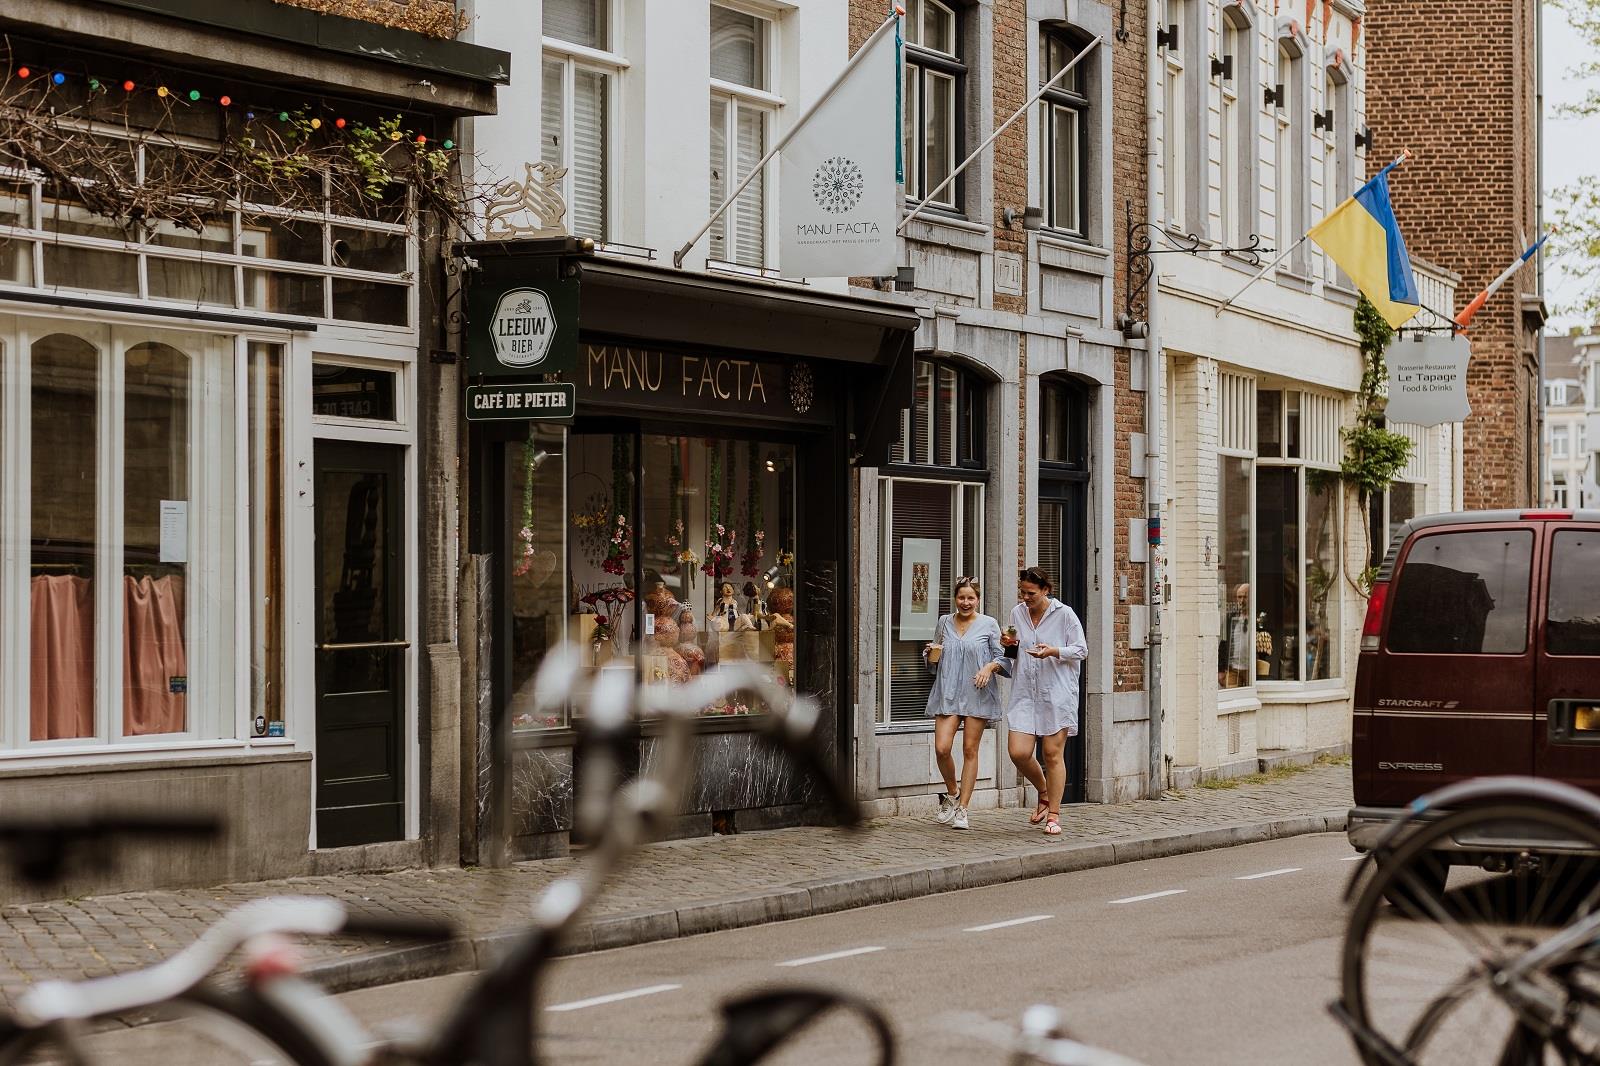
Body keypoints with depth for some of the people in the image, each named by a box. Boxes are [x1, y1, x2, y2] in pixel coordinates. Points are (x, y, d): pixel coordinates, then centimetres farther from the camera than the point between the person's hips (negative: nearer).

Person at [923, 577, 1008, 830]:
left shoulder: (988, 624, 3)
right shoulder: (944, 623, 11)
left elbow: (1002, 658, 5)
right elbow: (934, 663, 22)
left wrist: (990, 667, -15)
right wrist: (931, 654, 0)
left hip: (977, 694, -2)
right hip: (947, 693, 2)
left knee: (970, 750, 0)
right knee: (942, 748, -11)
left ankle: (962, 808, 6)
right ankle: (951, 794, 15)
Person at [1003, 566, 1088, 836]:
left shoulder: (1064, 614, -4)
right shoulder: (1017, 613, 10)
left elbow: (1081, 651, -1)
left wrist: (1053, 651, -18)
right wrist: (1011, 644, 0)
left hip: (1057, 692, -4)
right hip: (1025, 692, 4)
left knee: (1053, 754, -2)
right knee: (1018, 752, -6)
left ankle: (1054, 815, 7)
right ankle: (1044, 793, 21)